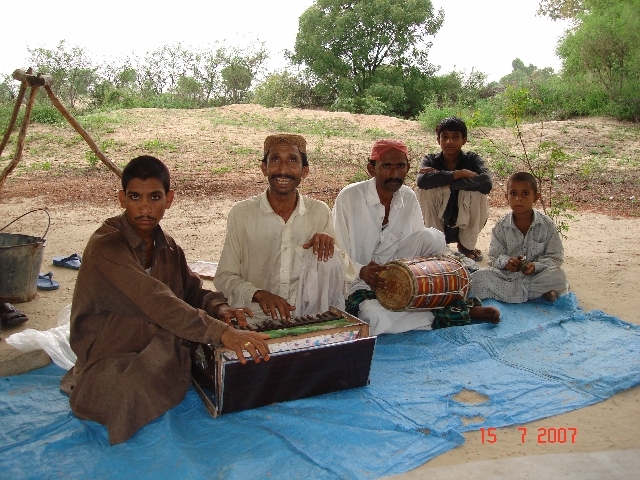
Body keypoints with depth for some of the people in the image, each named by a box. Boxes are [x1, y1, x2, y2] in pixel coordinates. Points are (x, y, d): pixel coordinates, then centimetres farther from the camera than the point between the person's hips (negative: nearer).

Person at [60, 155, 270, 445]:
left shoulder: (166, 246, 5)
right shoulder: (106, 246, -21)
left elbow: (193, 291, 8)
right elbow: (156, 301, -34)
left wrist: (218, 307, -16)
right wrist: (222, 333, -43)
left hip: (162, 350, 6)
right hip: (111, 359, -6)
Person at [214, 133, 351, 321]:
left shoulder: (320, 212, 5)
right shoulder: (241, 213, -2)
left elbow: (344, 270, 8)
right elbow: (224, 277, -1)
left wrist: (327, 243, -14)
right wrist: (259, 295, -21)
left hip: (308, 315, 4)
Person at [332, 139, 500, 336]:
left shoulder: (408, 198, 0)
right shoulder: (349, 197, -14)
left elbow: (420, 243, 6)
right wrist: (361, 271, -34)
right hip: (357, 282, -3)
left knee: (432, 237, -21)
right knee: (375, 315, -37)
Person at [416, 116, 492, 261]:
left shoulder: (472, 159, -7)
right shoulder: (430, 160, -6)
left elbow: (486, 183, -28)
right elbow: (422, 181, -30)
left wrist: (442, 180, -29)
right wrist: (460, 173, -30)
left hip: (465, 223, 0)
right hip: (437, 223, 0)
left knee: (476, 191, -25)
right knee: (426, 189, -23)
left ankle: (467, 245, -4)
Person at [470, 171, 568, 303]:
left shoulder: (547, 225, -3)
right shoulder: (501, 226, -1)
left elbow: (555, 257, -3)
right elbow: (494, 257, 0)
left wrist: (535, 266, -21)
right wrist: (506, 262, -23)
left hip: (536, 275, -1)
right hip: (507, 275, 1)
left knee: (558, 277, -30)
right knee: (478, 278, -26)